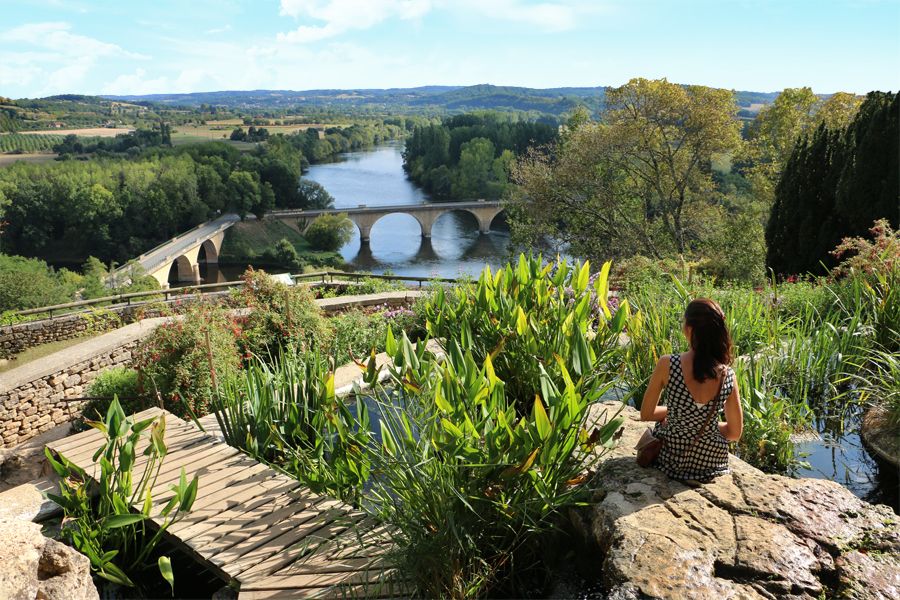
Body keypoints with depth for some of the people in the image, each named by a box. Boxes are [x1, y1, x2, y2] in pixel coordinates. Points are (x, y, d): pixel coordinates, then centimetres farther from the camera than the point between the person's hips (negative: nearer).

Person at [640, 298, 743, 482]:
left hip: (671, 458, -2)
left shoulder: (667, 365, -22)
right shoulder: (727, 375, -14)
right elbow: (735, 433, -3)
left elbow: (646, 415, -9)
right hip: (711, 464, 2)